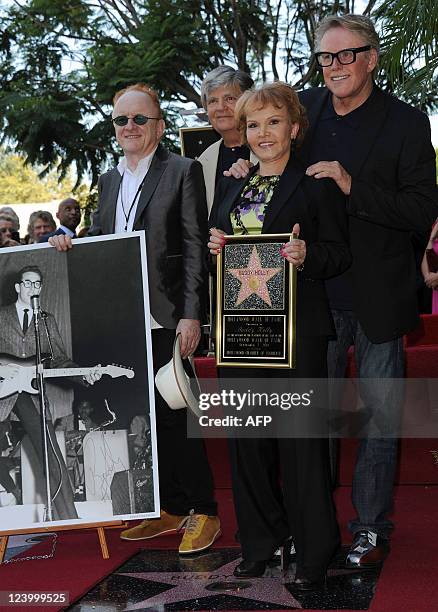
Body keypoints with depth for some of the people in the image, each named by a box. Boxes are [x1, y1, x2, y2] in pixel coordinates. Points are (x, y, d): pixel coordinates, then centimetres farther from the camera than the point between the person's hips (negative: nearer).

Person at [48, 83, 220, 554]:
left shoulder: (183, 171, -3)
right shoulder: (109, 180, 16)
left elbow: (196, 247, -8)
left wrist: (191, 315, -14)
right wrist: (69, 246, -1)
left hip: (165, 318, -6)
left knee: (173, 414, -4)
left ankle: (202, 511, 11)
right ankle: (171, 508, 24)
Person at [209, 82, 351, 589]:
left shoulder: (316, 185, 0)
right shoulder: (230, 187, 16)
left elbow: (340, 255, -3)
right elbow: (215, 249, 20)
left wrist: (306, 255, -22)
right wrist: (213, 246, -2)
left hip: (297, 329, -5)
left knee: (300, 437, -1)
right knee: (247, 437, 9)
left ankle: (313, 550, 13)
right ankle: (260, 541, 23)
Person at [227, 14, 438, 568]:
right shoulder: (305, 108, 3)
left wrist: (352, 187, -23)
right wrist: (249, 167, -2)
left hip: (377, 298, -3)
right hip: (317, 293, 4)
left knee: (381, 414, 6)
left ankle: (371, 528, 21)